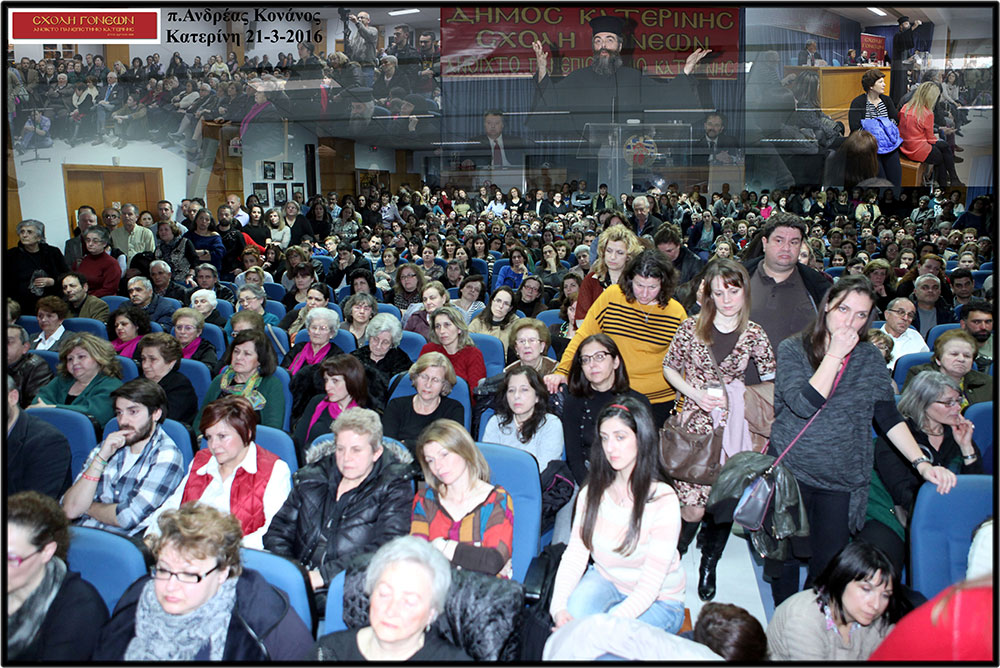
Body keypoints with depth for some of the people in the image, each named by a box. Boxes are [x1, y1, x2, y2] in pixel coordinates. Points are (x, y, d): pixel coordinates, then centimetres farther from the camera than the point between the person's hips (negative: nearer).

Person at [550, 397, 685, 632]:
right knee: (572, 611, -28)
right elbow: (575, 553, -10)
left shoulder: (663, 500, -23)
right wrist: (559, 607, -27)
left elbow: (650, 585, -23)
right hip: (605, 580, 3)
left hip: (658, 601, -3)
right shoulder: (593, 492, -6)